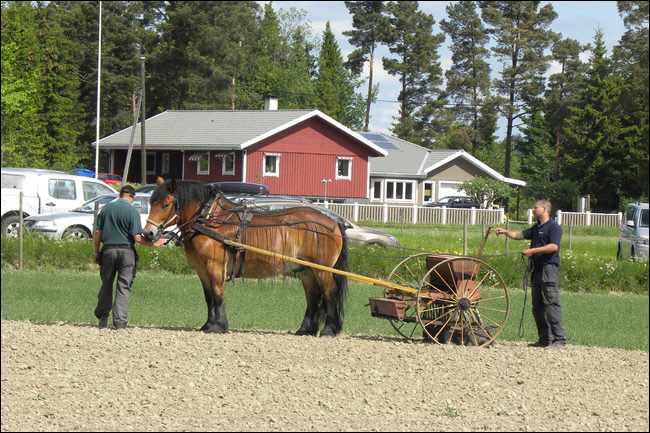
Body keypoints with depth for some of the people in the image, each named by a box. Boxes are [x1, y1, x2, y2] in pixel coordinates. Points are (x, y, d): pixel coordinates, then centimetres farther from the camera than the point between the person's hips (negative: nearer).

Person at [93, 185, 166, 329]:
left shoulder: (106, 209, 4)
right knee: (123, 287, 2)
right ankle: (120, 321, -3)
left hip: (108, 250, 3)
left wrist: (96, 252, 11)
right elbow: (137, 237, -12)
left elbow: (97, 232, 4)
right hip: (126, 251, -3)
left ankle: (102, 317, 22)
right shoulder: (133, 211, -8)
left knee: (106, 285, 16)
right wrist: (154, 244, -1)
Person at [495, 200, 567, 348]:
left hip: (549, 267, -10)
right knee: (537, 306, 9)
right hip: (537, 269, 10)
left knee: (551, 304, -13)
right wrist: (505, 232, 9)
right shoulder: (536, 228, 22)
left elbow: (554, 246, -18)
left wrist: (533, 250, -19)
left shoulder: (554, 227, -6)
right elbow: (519, 235, 24)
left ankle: (559, 339, -14)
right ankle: (545, 339, 14)